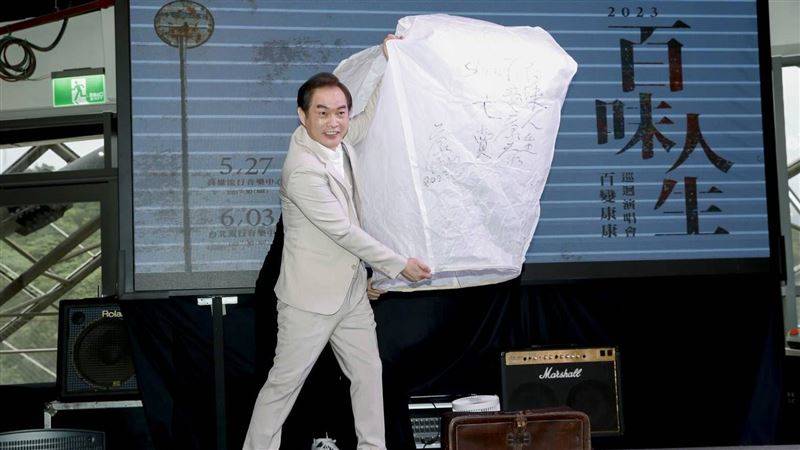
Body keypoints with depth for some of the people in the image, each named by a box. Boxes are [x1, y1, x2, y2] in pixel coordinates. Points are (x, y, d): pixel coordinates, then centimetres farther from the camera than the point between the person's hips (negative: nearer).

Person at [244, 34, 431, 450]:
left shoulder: (338, 140, 0)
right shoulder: (303, 171, -26)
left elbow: (372, 117, 21)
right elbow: (345, 232, -20)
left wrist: (390, 63, 12)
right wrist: (398, 265, -11)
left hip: (351, 289, 9)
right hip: (311, 297, -8)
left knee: (368, 373, 15)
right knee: (285, 383, 2)